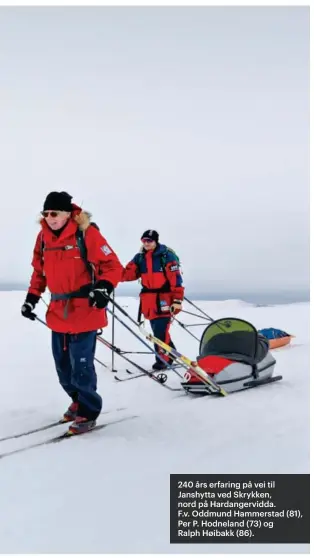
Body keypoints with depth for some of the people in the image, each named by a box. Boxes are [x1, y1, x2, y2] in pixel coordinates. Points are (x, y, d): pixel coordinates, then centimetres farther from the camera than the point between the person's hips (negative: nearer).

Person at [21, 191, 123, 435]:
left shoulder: (87, 234, -13)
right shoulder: (44, 237, 5)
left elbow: (113, 266, -11)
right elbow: (39, 271, 17)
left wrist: (104, 288, -26)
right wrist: (32, 297, 10)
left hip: (85, 311, -6)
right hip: (58, 312, 6)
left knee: (81, 364, -5)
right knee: (63, 364, 14)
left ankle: (89, 412, 14)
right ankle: (78, 401, 36)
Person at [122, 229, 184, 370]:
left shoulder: (167, 256, -9)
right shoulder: (140, 257, 9)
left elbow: (176, 279, -11)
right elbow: (129, 273, 3)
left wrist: (177, 300, -15)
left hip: (164, 298, -6)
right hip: (149, 299, 6)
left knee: (160, 331, -9)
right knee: (157, 330, 12)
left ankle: (162, 359, 3)